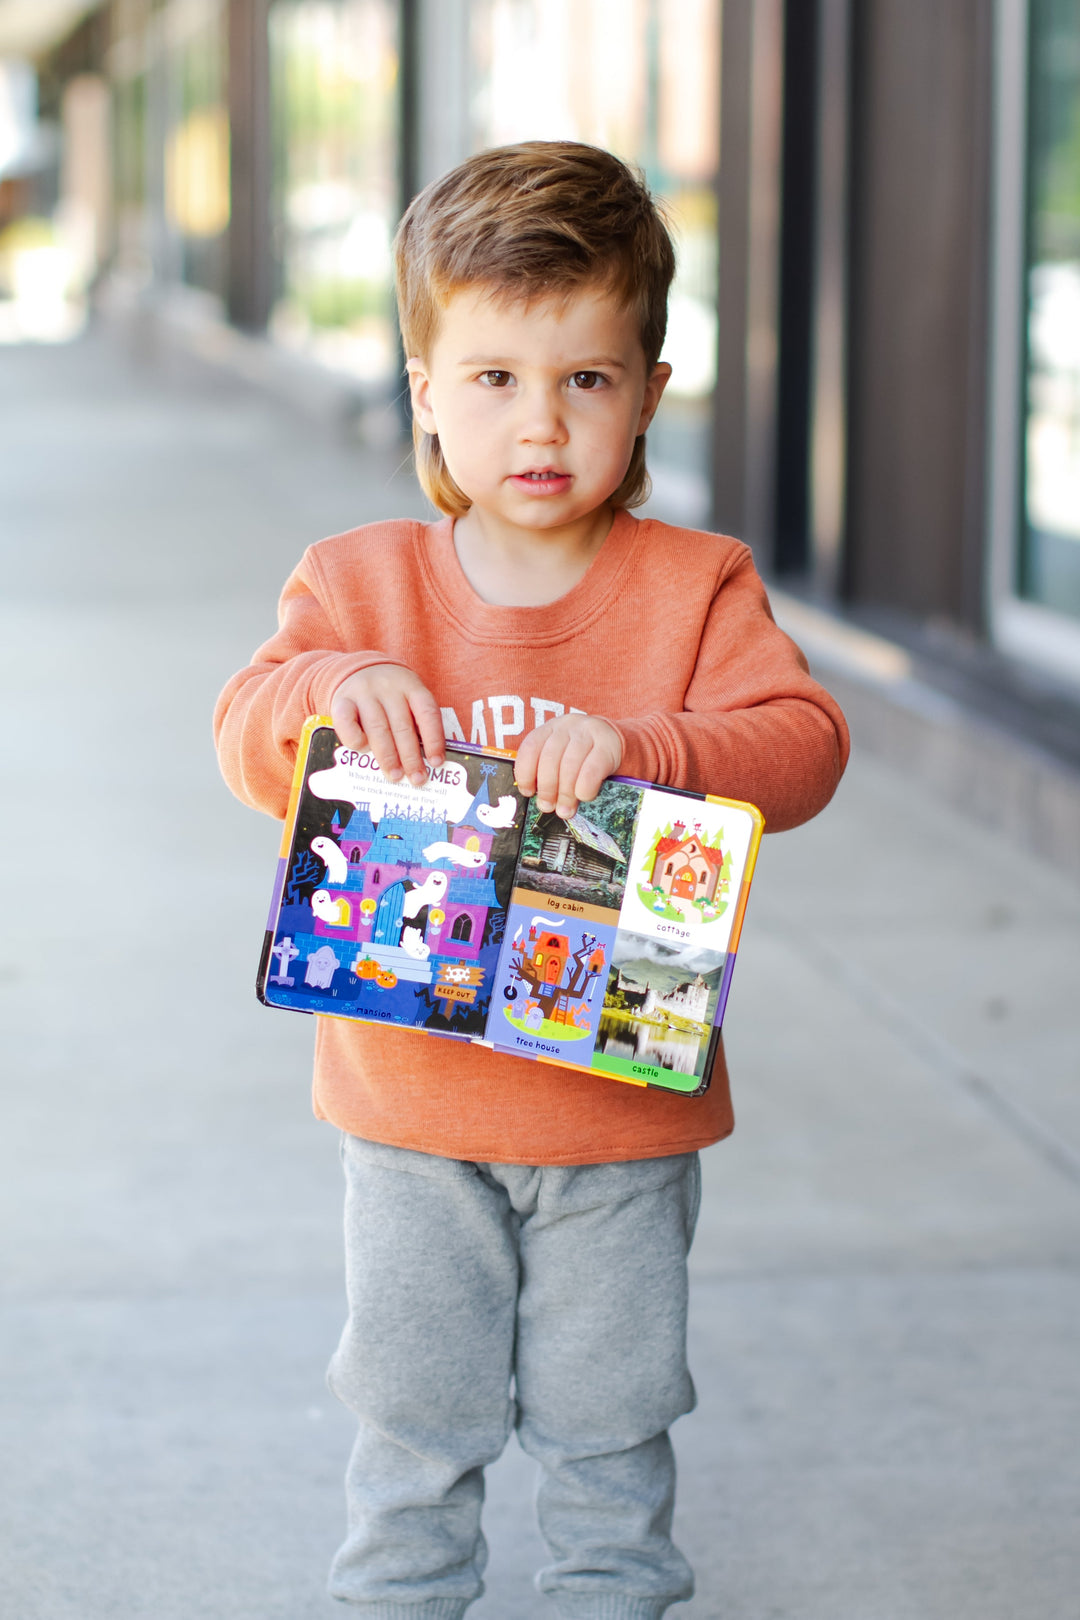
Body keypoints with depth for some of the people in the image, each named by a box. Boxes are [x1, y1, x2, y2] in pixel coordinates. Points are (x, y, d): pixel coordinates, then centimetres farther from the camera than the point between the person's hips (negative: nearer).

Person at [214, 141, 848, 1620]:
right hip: (412, 1106, 1)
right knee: (414, 1415, 12)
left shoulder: (695, 587, -5)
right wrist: (332, 689, -31)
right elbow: (251, 740, -9)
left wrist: (640, 745, -34)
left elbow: (800, 743, -16)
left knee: (608, 1417, 11)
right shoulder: (361, 582, -2)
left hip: (623, 1109, -1)